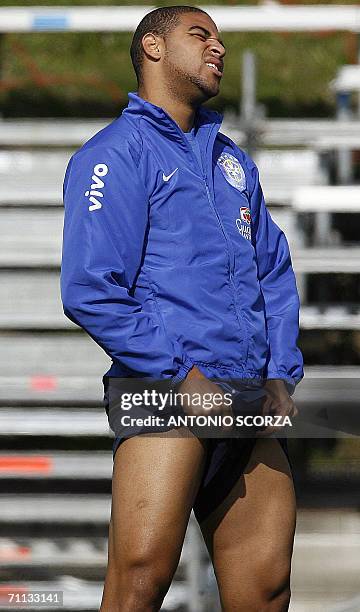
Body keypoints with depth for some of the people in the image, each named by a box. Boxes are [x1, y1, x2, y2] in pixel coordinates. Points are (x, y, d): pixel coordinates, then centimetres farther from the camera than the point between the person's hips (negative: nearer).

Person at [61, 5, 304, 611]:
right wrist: (181, 373, -13)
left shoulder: (231, 159, 25)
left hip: (250, 401, 7)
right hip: (163, 386, -7)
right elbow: (89, 291, -8)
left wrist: (281, 374, 9)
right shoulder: (117, 152, 1)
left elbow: (275, 270, 25)